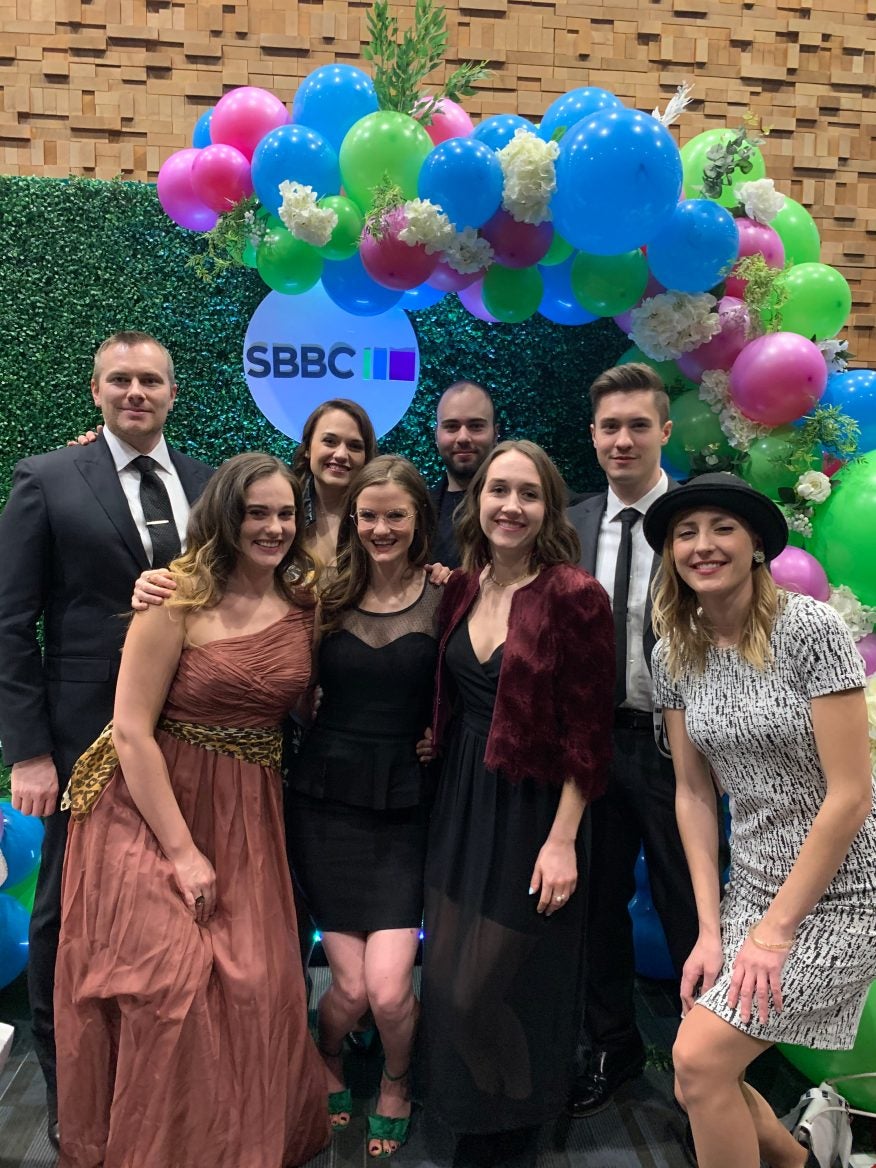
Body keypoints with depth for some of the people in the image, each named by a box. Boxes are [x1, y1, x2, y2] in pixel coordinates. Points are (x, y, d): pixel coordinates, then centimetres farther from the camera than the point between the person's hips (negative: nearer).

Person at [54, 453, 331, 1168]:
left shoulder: (305, 604, 3)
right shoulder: (180, 598, -13)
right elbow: (131, 731, -15)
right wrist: (182, 850, -16)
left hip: (249, 822, 5)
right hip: (153, 808, -4)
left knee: (254, 990, 5)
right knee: (168, 988, -6)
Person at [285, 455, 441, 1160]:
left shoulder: (444, 598, -2)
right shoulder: (327, 595, 2)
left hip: (405, 806, -1)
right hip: (326, 799, 1)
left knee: (389, 990, -8)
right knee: (352, 989, 1)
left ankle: (395, 1083, 28)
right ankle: (326, 1057, 38)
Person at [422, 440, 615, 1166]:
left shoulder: (574, 595, -16)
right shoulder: (462, 588, 3)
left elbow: (588, 734, -15)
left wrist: (563, 839, -16)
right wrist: (450, 797, 4)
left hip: (530, 813, -6)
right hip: (461, 804, 6)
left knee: (476, 993, 4)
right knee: (442, 982, 14)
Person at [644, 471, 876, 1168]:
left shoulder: (811, 629, -17)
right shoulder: (675, 654, 0)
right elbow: (693, 795, 4)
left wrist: (775, 931, -15)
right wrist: (711, 930, -2)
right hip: (751, 886, 6)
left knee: (699, 1058, -14)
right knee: (702, 1085, 8)